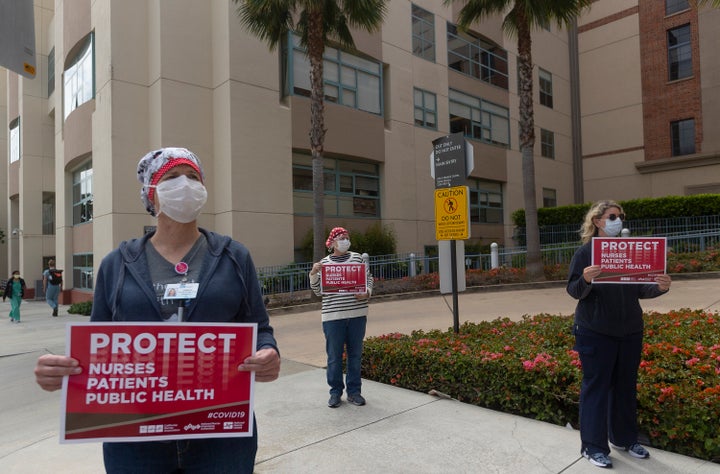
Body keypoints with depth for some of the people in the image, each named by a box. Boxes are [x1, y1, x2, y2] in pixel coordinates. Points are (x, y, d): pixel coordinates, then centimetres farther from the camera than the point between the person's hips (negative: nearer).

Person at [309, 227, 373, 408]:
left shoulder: (357, 257, 6)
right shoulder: (324, 263, 3)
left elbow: (368, 278, 11)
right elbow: (318, 291, 4)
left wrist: (366, 293, -7)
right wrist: (313, 274, -11)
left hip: (357, 314, 2)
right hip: (333, 316, -1)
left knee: (355, 354, 10)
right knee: (334, 356, 6)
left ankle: (354, 391, 23)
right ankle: (335, 392, 21)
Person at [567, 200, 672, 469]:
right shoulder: (585, 252, -7)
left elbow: (639, 289, 9)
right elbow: (574, 291, -11)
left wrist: (659, 288, -11)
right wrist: (585, 279, -31)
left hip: (630, 332, 5)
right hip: (596, 333, -5)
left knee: (626, 386, 16)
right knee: (596, 386, 3)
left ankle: (624, 438, 33)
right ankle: (593, 446, 13)